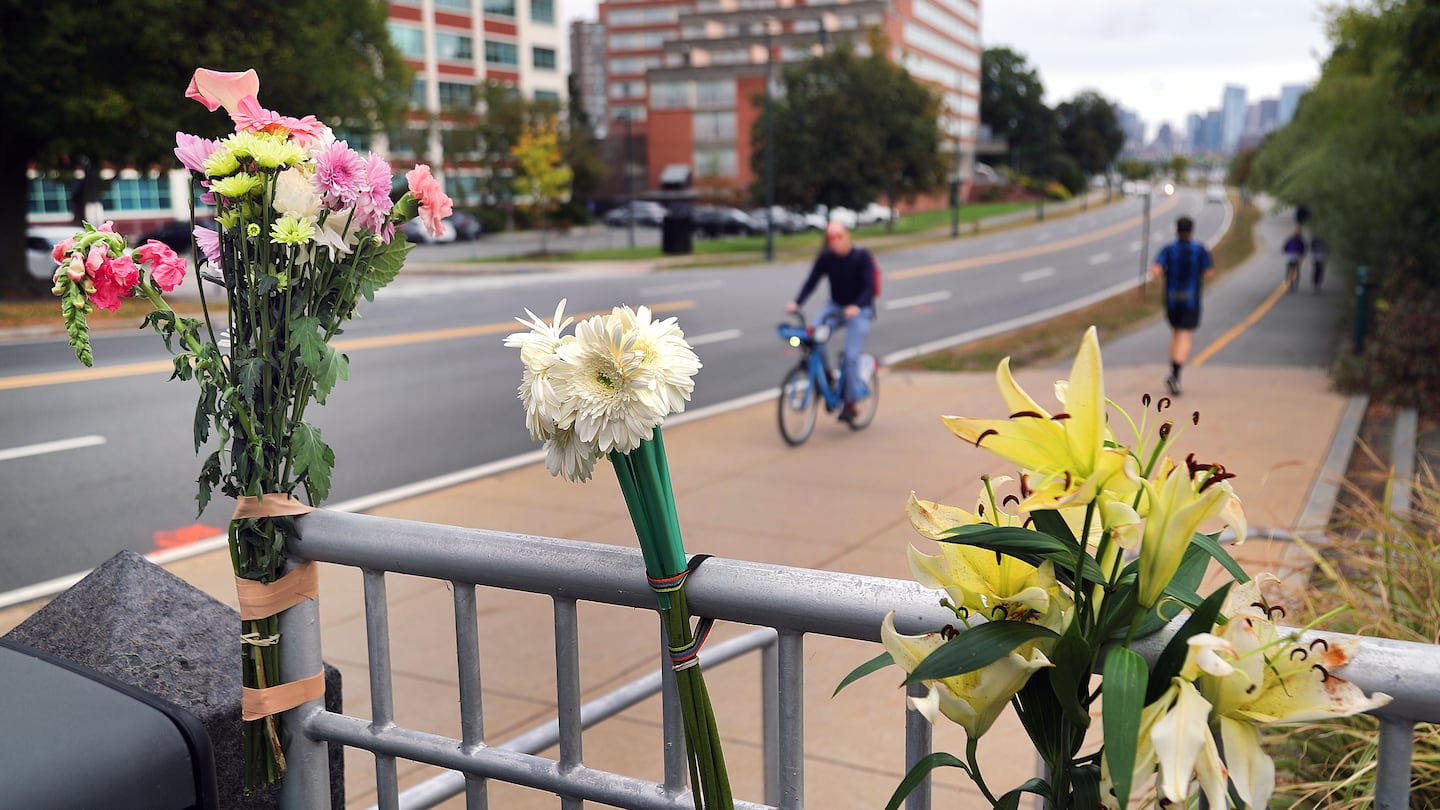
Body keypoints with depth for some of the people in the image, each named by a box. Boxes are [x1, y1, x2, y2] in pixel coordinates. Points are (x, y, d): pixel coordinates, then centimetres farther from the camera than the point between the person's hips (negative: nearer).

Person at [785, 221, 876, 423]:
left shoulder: (862, 256, -15)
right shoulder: (825, 257, -6)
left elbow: (869, 286, -21)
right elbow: (811, 281, -11)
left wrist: (857, 306, -39)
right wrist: (796, 303, -26)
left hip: (859, 310, -3)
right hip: (835, 305, 4)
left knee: (851, 355, -15)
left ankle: (850, 403, -1)